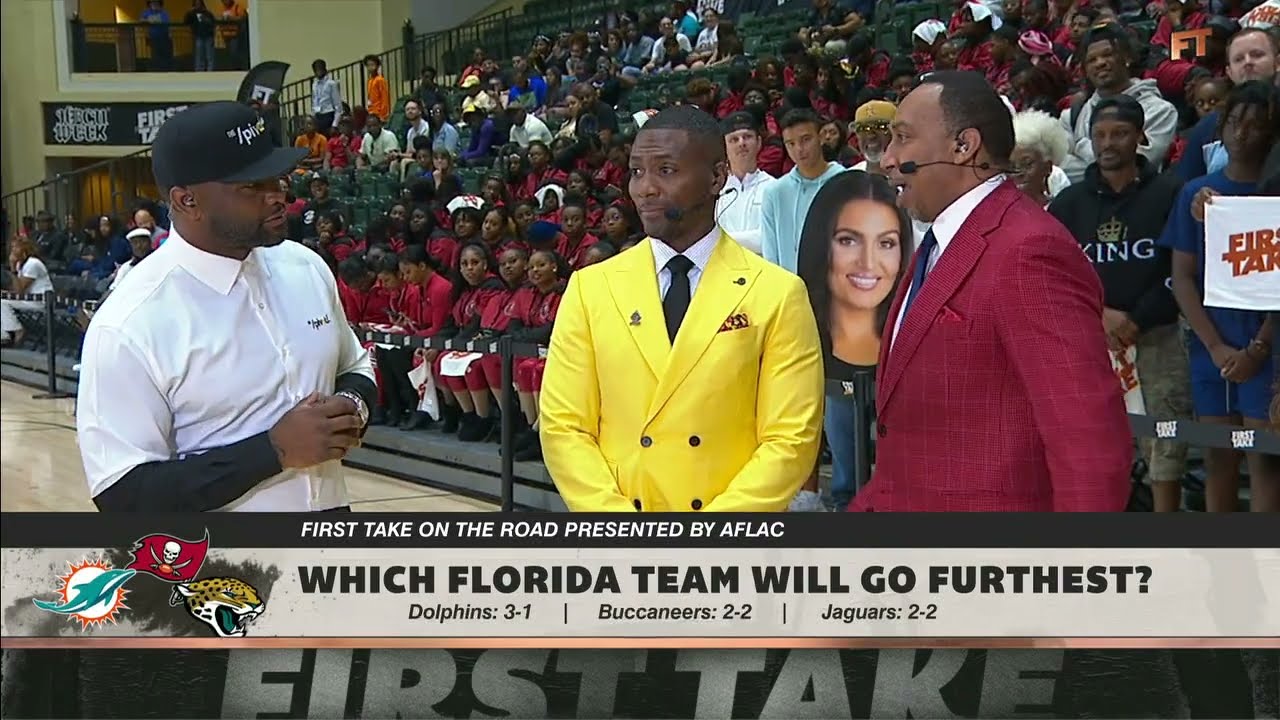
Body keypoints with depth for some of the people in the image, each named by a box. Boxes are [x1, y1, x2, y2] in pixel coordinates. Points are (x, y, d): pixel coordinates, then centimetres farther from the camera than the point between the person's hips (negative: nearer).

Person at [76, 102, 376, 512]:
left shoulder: (305, 267, -2)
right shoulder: (130, 324, -19)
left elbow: (355, 369, 14)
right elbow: (123, 493, -20)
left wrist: (352, 405, -9)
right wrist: (275, 450, -24)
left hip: (328, 518, 6)